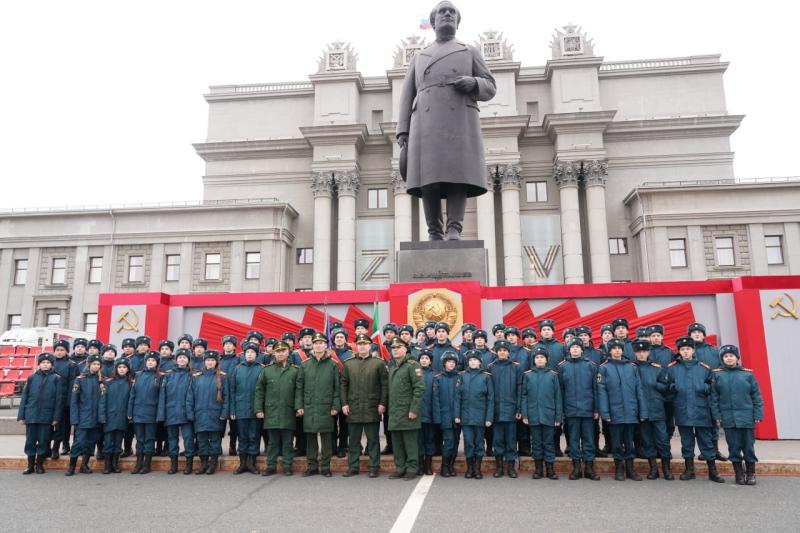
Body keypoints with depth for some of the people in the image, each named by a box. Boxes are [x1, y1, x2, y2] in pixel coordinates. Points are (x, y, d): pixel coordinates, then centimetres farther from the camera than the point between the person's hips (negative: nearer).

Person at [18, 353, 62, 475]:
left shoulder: (56, 378, 0)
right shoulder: (32, 378, 6)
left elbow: (58, 399, -2)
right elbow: (24, 397, 7)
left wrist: (56, 418, -6)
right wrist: (21, 416, 2)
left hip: (47, 416, -2)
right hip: (31, 415, 2)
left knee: (43, 441, 4)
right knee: (30, 441, 7)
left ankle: (39, 464, 18)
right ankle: (30, 465, 19)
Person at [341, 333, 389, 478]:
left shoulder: (378, 363, 2)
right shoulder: (348, 363, 8)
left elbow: (384, 384, 0)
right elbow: (343, 384, 8)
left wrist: (382, 403, -6)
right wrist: (344, 403, 0)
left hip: (372, 408, -2)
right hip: (353, 408, 2)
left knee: (373, 439, 4)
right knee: (354, 439, 9)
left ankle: (374, 467, 13)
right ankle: (353, 467, 19)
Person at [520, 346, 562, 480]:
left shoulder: (553, 375, 1)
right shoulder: (527, 375, 2)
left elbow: (558, 397, 2)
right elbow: (523, 396, 2)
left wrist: (559, 417, -1)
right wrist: (524, 414, -4)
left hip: (548, 415, -1)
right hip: (533, 415, 1)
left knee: (549, 442, 7)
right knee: (536, 442, 9)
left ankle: (550, 469, 15)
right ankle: (538, 468, 19)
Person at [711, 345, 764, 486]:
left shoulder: (747, 374, 1)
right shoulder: (717, 375, 1)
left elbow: (756, 396, 3)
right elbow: (714, 397, 2)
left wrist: (758, 414, -2)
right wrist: (717, 415, -3)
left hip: (746, 416, 0)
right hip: (728, 417, 1)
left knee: (748, 445, 7)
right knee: (734, 446, 7)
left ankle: (751, 473, 21)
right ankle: (739, 473, 18)